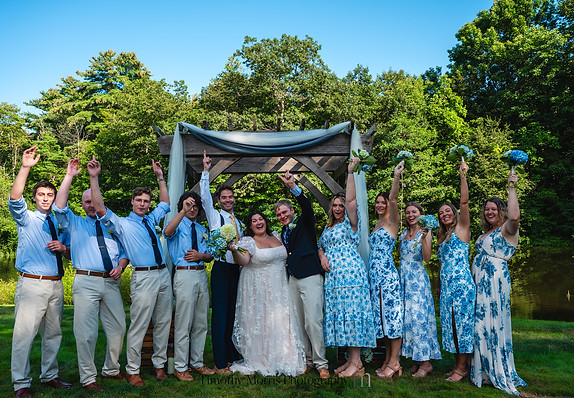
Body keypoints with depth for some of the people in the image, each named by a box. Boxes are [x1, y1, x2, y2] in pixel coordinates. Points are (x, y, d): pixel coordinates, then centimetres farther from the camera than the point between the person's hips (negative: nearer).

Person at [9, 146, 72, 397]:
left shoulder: (60, 223, 16)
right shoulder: (26, 219, 3)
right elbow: (15, 199, -17)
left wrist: (63, 247, -2)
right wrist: (25, 167, -30)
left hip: (56, 284, 5)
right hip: (32, 284, -5)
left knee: (53, 333, 12)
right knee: (24, 333, -6)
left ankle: (50, 376, 26)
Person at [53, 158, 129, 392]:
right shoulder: (75, 224, 11)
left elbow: (124, 252, 18)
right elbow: (59, 207, -7)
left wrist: (120, 266, -5)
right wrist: (69, 176, -11)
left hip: (111, 282, 3)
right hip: (86, 282, -3)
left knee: (117, 328, 9)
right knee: (86, 332, -3)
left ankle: (111, 369, 27)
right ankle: (88, 378, 10)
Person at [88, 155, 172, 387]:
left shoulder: (151, 220, 18)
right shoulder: (122, 224, 1)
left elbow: (165, 204, 30)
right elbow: (100, 209, -13)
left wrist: (160, 178, 25)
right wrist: (94, 178, -18)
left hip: (164, 275, 6)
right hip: (144, 277, -6)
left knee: (163, 323, 11)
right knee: (139, 325, -3)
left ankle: (159, 364, 25)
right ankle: (132, 371, 11)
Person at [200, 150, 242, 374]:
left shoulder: (238, 223, 19)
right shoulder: (215, 216, 3)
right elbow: (204, 196, -10)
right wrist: (206, 171, -15)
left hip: (236, 270, 6)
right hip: (221, 268, -5)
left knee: (233, 314, 10)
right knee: (220, 315, -6)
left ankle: (232, 357, 20)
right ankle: (220, 363, -1)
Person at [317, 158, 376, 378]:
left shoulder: (350, 224, -1)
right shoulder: (328, 228, 20)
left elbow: (351, 200, -15)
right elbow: (320, 247, 27)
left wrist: (350, 172, -18)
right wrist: (322, 256, 4)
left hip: (351, 274, -8)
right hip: (333, 277, 8)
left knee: (351, 313, -9)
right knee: (338, 314, 7)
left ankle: (356, 363, -4)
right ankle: (351, 360, 15)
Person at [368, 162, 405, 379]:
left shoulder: (392, 222, -3)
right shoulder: (377, 225, 19)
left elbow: (393, 199, -20)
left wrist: (396, 177, -32)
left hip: (387, 274, -8)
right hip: (375, 275, 8)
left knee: (392, 315, -4)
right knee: (382, 316, 11)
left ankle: (394, 362, 2)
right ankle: (388, 361, 19)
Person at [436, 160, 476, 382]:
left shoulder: (461, 229, 0)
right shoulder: (443, 237, 19)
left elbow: (464, 202, -14)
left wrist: (463, 176, -23)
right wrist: (440, 286, 17)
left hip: (461, 283, -7)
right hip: (446, 285, 8)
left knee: (462, 322, -4)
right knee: (449, 323, 9)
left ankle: (462, 368, 3)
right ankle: (458, 365, 18)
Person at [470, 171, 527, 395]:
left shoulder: (507, 230, -6)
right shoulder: (485, 233, 18)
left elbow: (514, 216, -29)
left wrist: (511, 188, -22)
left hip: (495, 283, -8)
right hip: (479, 283, 8)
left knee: (493, 323, -3)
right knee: (479, 324, 9)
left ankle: (499, 373, 9)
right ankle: (483, 370, 20)